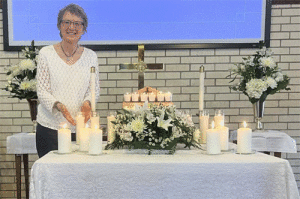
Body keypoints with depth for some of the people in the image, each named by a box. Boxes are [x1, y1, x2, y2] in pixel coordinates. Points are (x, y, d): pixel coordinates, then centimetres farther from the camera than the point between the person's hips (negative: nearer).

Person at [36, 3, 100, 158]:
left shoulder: (90, 56, 6)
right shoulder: (46, 53, 0)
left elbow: (95, 89, 9)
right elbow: (42, 91, -2)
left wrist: (87, 103, -12)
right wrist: (59, 106, -20)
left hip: (80, 127, 1)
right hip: (50, 126, -1)